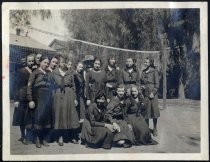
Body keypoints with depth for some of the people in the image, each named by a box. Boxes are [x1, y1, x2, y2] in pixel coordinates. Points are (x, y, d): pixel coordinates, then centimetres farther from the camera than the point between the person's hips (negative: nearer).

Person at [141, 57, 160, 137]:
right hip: (145, 93, 5)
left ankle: (155, 129, 9)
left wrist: (153, 93, -14)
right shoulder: (143, 72, 13)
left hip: (152, 93, -5)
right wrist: (142, 86, 1)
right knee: (145, 111, 7)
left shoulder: (154, 71, -3)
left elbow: (157, 84, -6)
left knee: (154, 110, -1)